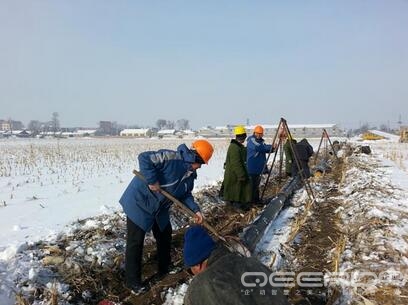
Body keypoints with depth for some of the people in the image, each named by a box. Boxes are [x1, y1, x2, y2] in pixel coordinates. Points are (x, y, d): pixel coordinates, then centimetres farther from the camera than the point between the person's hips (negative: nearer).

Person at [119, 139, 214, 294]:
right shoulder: (171, 158, -28)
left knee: (165, 236, 19)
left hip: (160, 207, 9)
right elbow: (144, 158, -34)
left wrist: (195, 209, -4)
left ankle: (164, 269, 39)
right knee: (136, 241, -1)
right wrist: (152, 181, -32)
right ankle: (133, 281, 13)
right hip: (139, 202, -9)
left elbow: (185, 194, 9)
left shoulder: (190, 173, 1)